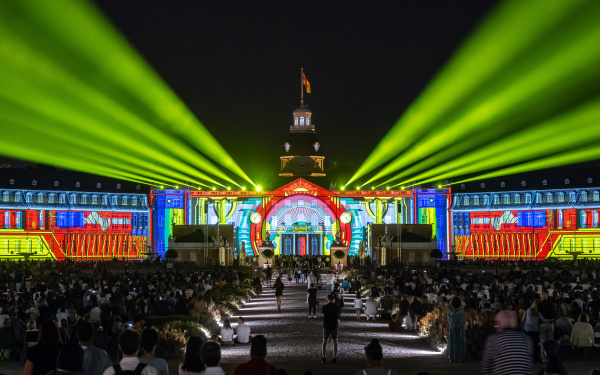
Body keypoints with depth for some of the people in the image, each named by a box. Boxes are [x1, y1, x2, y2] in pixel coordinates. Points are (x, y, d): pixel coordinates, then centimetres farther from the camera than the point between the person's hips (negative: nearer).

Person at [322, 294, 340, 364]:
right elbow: (338, 317, 4)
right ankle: (334, 358, 10)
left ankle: (324, 358, 3)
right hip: (334, 327, 0)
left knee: (325, 342, 9)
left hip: (326, 327, 0)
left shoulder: (325, 307, -8)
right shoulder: (336, 308, -6)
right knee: (335, 342, 11)